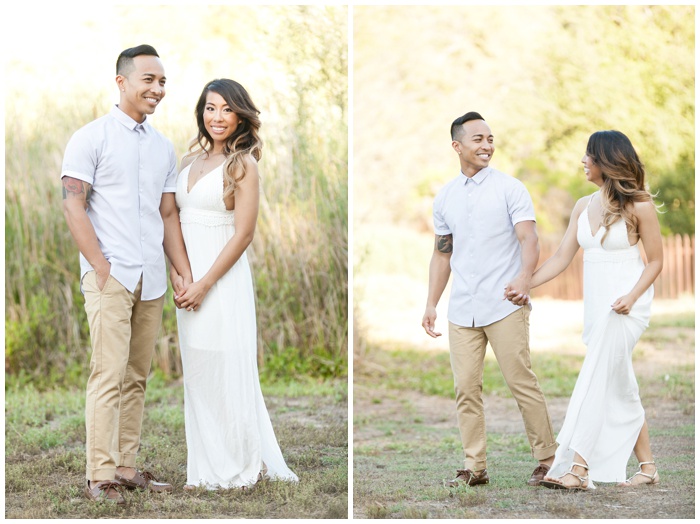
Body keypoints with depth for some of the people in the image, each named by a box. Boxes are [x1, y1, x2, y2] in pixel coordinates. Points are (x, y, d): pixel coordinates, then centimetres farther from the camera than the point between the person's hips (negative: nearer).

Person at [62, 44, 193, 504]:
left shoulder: (164, 147, 16)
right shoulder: (91, 138, -2)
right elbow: (74, 206, -7)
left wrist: (187, 274, 9)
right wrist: (103, 268, -13)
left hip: (152, 281, 6)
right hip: (111, 276, -6)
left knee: (136, 379, 8)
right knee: (109, 375, -9)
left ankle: (126, 466, 13)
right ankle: (100, 476, -6)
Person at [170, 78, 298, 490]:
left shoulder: (242, 166, -8)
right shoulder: (193, 160, 12)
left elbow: (243, 233, -13)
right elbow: (177, 220, 13)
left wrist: (204, 283, -15)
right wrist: (176, 274, -1)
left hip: (222, 278, -7)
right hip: (190, 279, 7)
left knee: (226, 373, -2)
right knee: (197, 374, 10)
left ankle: (236, 467, 11)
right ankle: (207, 466, 18)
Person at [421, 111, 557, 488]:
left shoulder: (510, 188, -2)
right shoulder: (444, 198, 12)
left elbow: (528, 238, -13)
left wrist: (524, 276, -32)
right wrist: (431, 305, 14)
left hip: (504, 307, -4)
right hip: (462, 311, 5)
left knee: (522, 383, -4)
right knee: (466, 389, 3)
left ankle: (547, 460, 5)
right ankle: (474, 467, 10)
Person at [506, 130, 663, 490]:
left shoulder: (638, 206, -9)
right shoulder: (583, 206, 10)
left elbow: (656, 260, -4)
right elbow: (562, 257, 7)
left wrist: (631, 297, -19)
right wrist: (526, 285, -5)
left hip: (627, 303, -7)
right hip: (596, 304, 7)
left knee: (596, 381, -15)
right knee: (620, 387, 8)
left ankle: (578, 468, -19)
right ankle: (647, 467, 15)